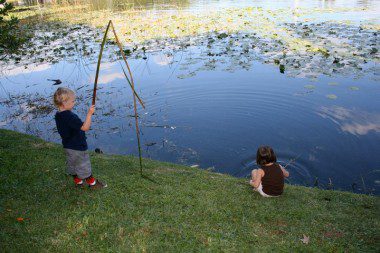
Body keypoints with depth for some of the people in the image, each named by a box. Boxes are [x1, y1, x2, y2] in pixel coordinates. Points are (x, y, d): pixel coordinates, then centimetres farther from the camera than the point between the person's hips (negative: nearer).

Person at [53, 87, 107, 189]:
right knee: (84, 165, 7)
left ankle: (77, 181, 38)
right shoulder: (70, 116, -30)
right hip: (77, 147, -9)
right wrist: (89, 114, -34)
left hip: (67, 146, 9)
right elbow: (85, 128, -34)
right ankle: (92, 183, 23)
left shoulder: (58, 115, 0)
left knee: (72, 165, 22)